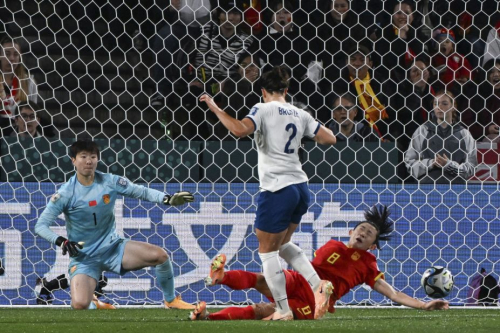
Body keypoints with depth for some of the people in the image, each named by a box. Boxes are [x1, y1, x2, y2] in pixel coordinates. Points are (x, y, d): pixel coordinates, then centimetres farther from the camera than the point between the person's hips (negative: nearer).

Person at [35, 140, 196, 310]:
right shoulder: (65, 194, -13)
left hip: (113, 247, 3)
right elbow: (41, 225, -11)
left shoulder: (110, 182, -5)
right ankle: (92, 306, 16)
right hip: (84, 257, -3)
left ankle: (171, 301, 9)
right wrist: (61, 241, -29)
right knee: (79, 305, -25)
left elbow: (142, 192, 0)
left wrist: (169, 199, -18)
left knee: (160, 255, -16)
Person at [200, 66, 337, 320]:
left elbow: (240, 129, -26)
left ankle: (283, 310, 4)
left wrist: (215, 109, -15)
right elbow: (330, 139, 13)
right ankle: (318, 285, 12)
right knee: (282, 244, 25)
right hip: (300, 188, 7)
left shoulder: (263, 110, -8)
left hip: (277, 190, -7)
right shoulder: (300, 115, 10)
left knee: (267, 251, 6)